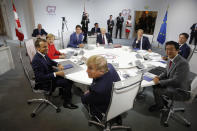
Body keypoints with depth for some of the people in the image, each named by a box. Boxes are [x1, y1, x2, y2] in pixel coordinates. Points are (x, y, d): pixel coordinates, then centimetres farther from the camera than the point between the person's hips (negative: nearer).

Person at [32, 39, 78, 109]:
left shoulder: (44, 54, -3)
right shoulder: (36, 60, -28)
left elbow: (51, 61, 17)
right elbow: (41, 77, -29)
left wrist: (58, 65, -2)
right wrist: (56, 73, -31)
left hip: (50, 75, 9)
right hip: (45, 82, -9)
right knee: (68, 82, -16)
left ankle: (63, 93, 25)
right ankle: (67, 103, 1)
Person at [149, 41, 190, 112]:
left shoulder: (183, 63, -29)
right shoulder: (170, 59, -2)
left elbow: (175, 81, -29)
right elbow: (166, 72, 13)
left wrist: (159, 82, -21)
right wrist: (159, 77, -7)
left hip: (180, 91, -9)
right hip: (171, 84, 9)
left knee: (156, 91, -17)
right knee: (155, 85, 6)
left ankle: (159, 106, 15)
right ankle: (164, 101, 26)